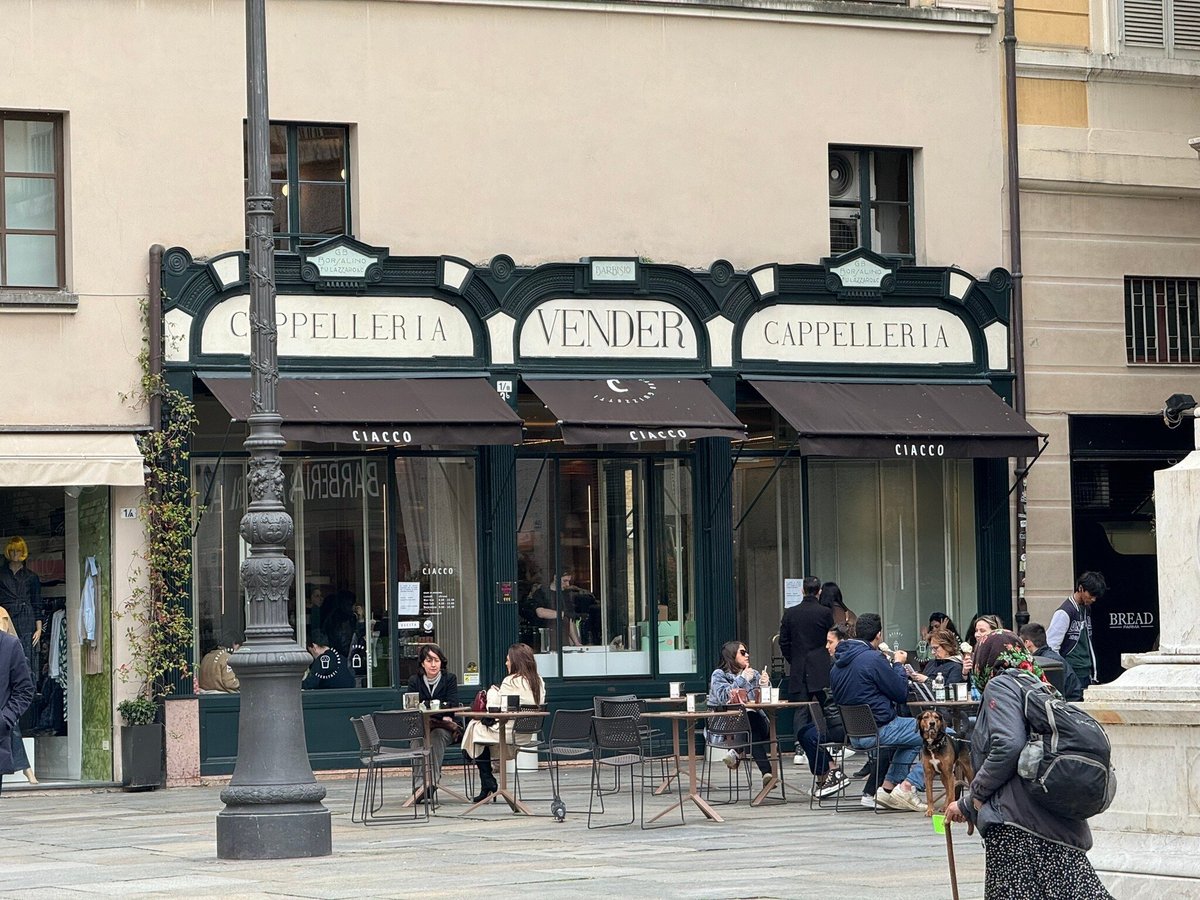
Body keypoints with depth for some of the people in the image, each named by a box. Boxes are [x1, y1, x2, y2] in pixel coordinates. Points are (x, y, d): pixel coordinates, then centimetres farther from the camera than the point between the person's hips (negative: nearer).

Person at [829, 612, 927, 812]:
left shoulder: (839, 662, 9)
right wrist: (899, 665, 6)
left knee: (913, 735, 32)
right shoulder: (873, 658, -16)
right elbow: (901, 694, -10)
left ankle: (887, 788, 23)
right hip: (877, 731, -9)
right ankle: (907, 787, -6)